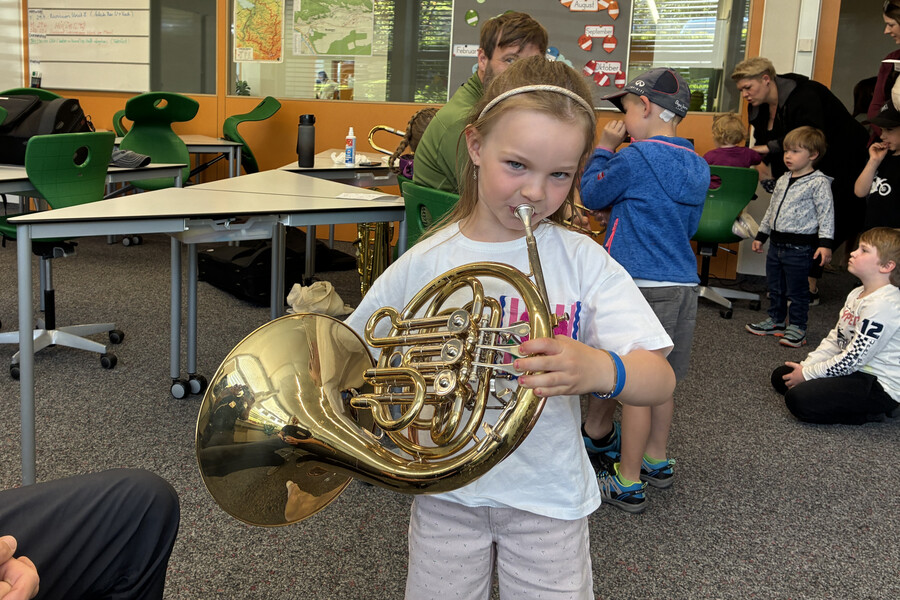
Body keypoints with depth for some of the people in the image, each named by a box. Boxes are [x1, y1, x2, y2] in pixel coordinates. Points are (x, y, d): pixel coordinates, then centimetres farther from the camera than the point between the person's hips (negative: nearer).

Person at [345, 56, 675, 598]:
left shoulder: (584, 261, -10)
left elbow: (660, 379, -18)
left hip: (549, 496, 0)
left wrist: (601, 370, -38)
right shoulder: (424, 264, -7)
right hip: (447, 493, 1)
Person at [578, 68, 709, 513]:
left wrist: (604, 147, 10)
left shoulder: (637, 157, -13)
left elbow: (591, 196, 0)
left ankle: (628, 482, 6)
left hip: (642, 284, -8)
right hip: (683, 284, 8)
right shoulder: (697, 166, 11)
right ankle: (656, 461, 30)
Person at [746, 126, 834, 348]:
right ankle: (775, 321, 31)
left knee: (796, 289, 1)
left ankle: (797, 327, 13)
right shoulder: (783, 180, 12)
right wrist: (761, 235, 24)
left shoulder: (818, 182, -10)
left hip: (799, 246, -7)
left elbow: (826, 214, -13)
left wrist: (825, 243, -21)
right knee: (774, 286, 17)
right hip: (777, 243, 8)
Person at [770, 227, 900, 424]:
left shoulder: (883, 305, -24)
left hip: (880, 386, -11)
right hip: (855, 370, 11)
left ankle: (871, 412, -6)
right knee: (780, 376, 12)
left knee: (798, 398, -25)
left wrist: (807, 374, -15)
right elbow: (834, 340, 11)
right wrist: (805, 366, -2)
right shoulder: (857, 294, 8)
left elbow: (852, 360, -24)